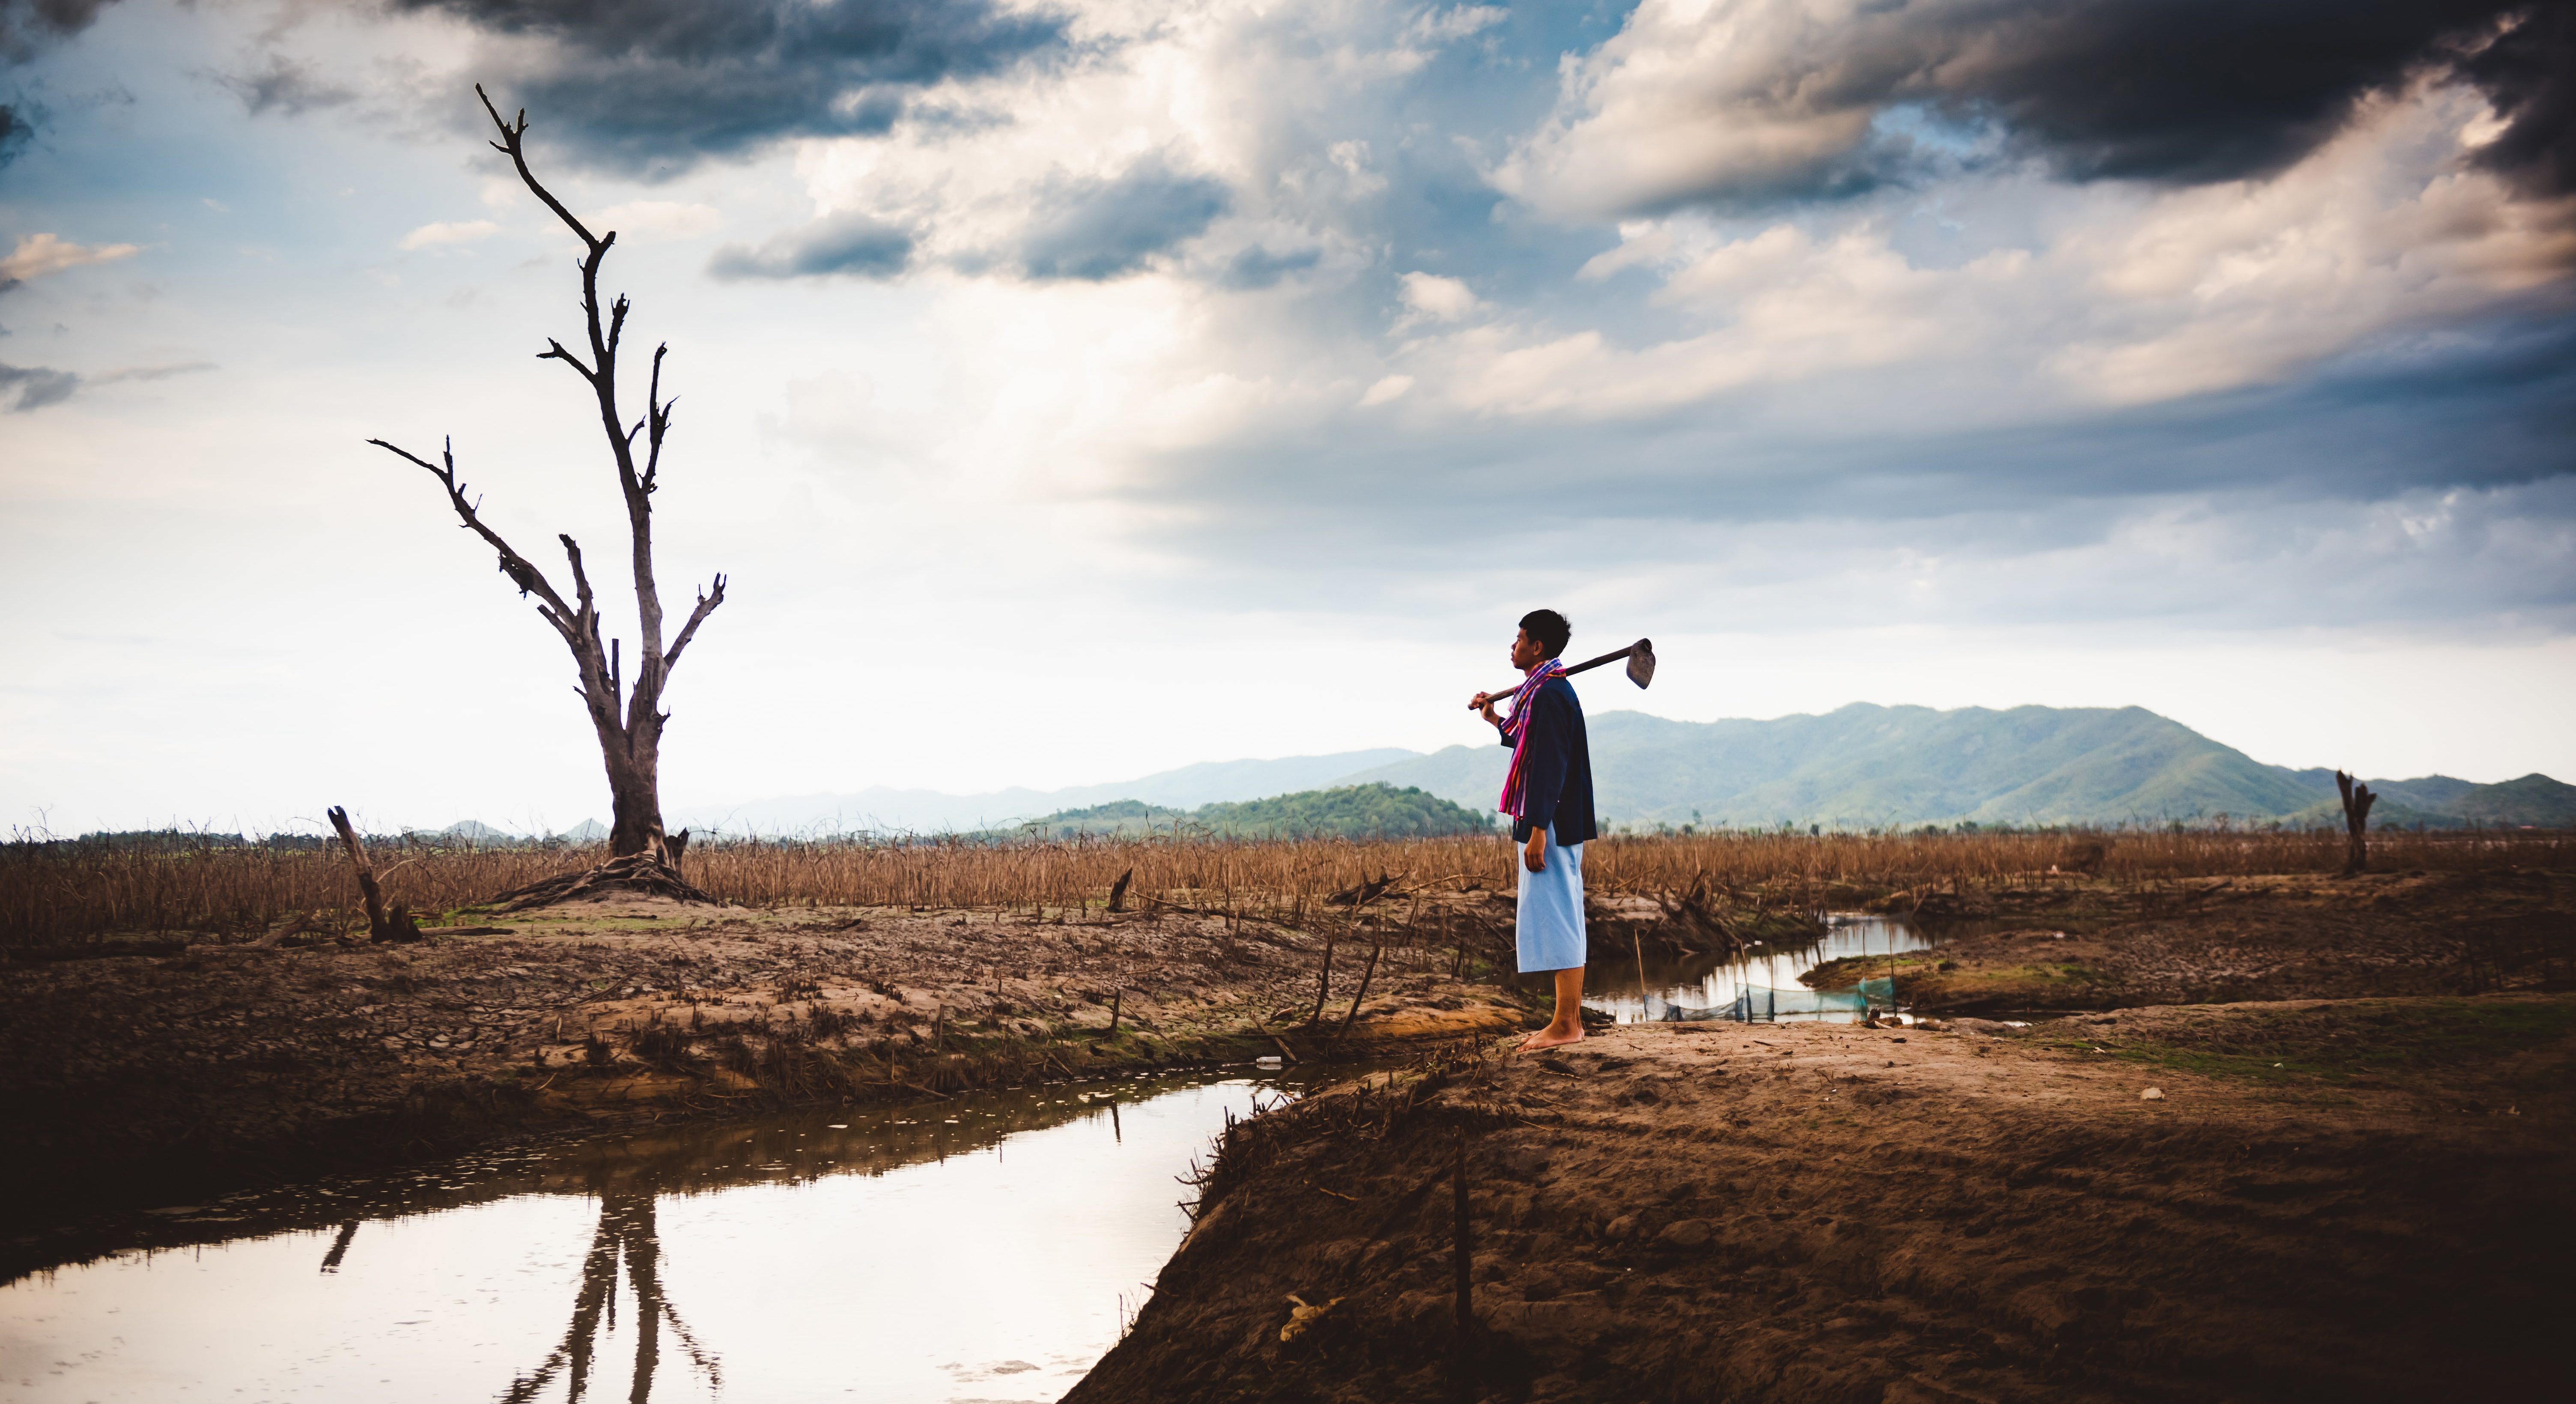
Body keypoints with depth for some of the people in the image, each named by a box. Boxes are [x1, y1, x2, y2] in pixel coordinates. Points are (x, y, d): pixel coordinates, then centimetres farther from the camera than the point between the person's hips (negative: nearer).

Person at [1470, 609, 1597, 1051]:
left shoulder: (1549, 695, -17)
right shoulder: (1547, 691, 16)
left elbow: (1550, 766, -22)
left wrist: (1537, 831, -24)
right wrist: (1497, 721, 31)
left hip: (1552, 825, -11)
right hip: (1557, 825, 11)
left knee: (1554, 916, -8)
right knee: (1561, 919, 12)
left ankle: (1565, 1025, -5)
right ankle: (1570, 1019, 17)